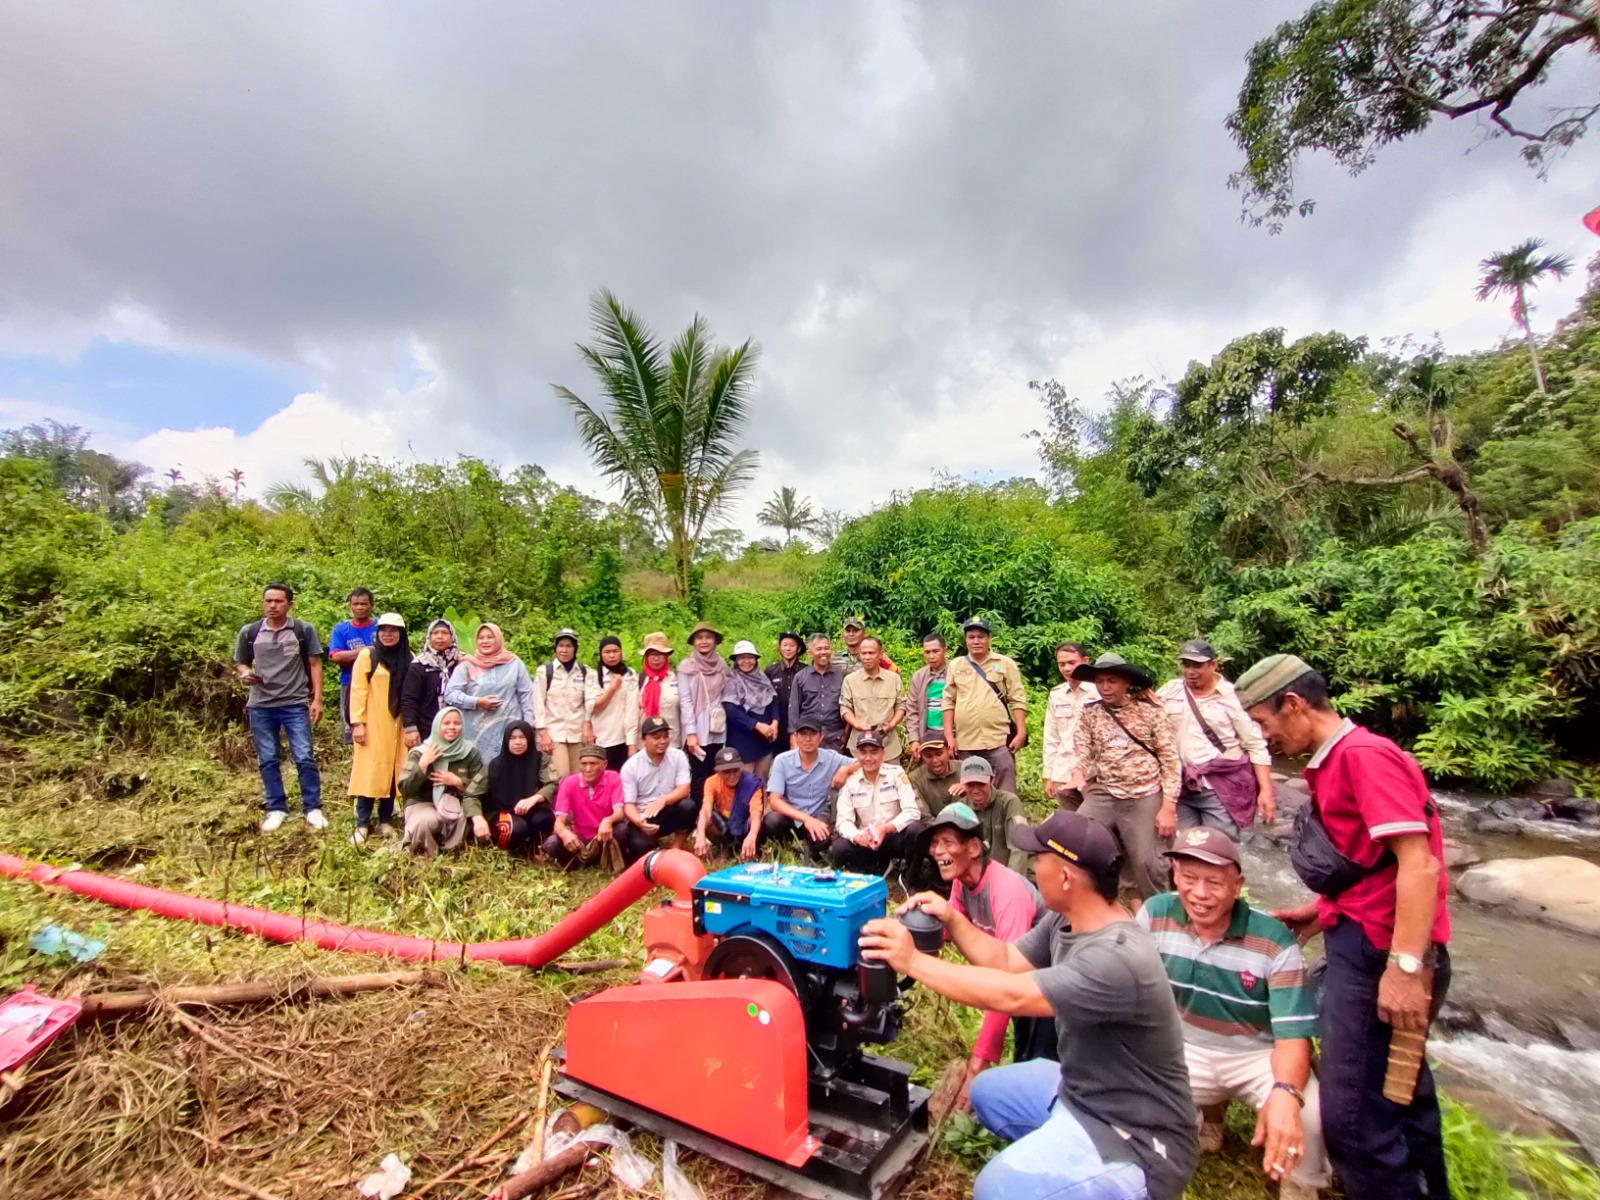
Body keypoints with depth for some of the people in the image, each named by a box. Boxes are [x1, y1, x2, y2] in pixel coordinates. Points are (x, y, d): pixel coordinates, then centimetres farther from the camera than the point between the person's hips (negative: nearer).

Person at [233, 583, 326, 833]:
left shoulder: (303, 631, -1)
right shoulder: (250, 632, 5)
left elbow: (314, 664, 2)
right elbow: (242, 663, 16)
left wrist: (317, 699, -5)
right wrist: (245, 673, -9)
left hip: (295, 704, -3)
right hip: (260, 706, 3)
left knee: (304, 757, -5)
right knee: (267, 760, 9)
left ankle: (312, 808, 5)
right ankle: (276, 809, 21)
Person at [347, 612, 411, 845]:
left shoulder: (408, 659, 9)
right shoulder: (367, 655, -1)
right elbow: (357, 690, -5)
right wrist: (357, 722, -11)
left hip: (397, 726, 3)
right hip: (372, 725, -3)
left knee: (392, 772, 6)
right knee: (369, 772, -2)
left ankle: (386, 821, 16)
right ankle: (362, 824, 6)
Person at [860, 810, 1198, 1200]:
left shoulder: (1118, 959, -34)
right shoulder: (1066, 920, -5)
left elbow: (1010, 996, -37)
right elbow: (1007, 961, 4)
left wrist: (913, 961, -31)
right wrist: (953, 922, -11)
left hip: (1137, 1139, -9)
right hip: (1083, 1088, 9)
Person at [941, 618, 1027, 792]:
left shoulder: (1005, 664, 3)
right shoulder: (956, 666, 7)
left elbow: (1017, 700, 1)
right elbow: (948, 702, 6)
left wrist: (1021, 733, -7)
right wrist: (949, 736, 0)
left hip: (999, 740, -2)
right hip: (965, 743, 2)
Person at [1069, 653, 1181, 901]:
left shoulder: (1150, 711, -1)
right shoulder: (1088, 714, 5)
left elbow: (1170, 759, -2)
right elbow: (1083, 755, 0)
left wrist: (1168, 807, -7)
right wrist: (1079, 775, -24)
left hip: (1145, 797, -2)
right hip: (1102, 795, 2)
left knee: (1147, 863, -2)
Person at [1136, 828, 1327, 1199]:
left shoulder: (1274, 942, -19)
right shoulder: (1155, 915, -14)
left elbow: (1293, 1035, -22)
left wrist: (1285, 1093, -42)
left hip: (1259, 1056, -1)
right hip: (1184, 1052, 2)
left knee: (1308, 1116, -32)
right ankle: (1206, 1115, 16)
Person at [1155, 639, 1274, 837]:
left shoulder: (1233, 696, -3)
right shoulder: (1170, 690, 5)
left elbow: (1256, 746, -3)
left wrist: (1266, 790, -9)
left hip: (1222, 788, -3)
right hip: (1181, 786, 3)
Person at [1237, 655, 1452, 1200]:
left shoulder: (1364, 754, -18)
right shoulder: (1335, 762, 13)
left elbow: (1418, 863, -23)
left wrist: (1406, 967, -26)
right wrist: (1319, 912, 17)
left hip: (1378, 953, -10)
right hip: (1361, 941, 10)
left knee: (1353, 1114, -1)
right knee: (1398, 1095, 23)